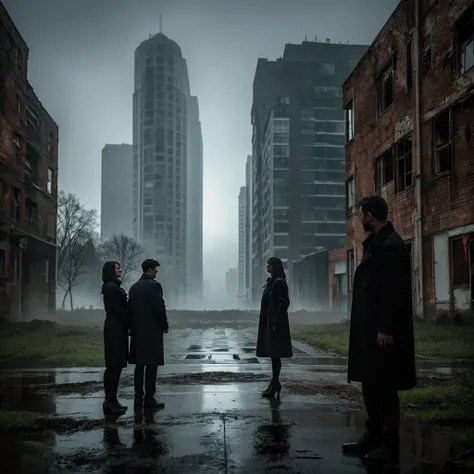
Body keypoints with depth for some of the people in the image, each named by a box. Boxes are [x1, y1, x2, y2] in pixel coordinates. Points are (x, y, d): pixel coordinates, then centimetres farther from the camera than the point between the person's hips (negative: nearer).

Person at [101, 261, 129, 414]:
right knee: (115, 365, -8)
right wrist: (130, 324, -9)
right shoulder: (112, 287, -13)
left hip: (113, 328, 10)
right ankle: (111, 401, -6)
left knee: (113, 365, 12)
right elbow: (118, 309, -18)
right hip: (116, 328, -10)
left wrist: (128, 324, 15)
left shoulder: (111, 287, 18)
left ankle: (110, 400, 17)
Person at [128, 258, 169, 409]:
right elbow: (159, 308, -16)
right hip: (152, 331, -7)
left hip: (137, 332, 7)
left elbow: (130, 309, 12)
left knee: (139, 366, 11)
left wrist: (132, 327, 16)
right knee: (151, 365, -3)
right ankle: (149, 399, -2)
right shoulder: (154, 285, -11)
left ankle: (138, 398, 14)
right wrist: (165, 326, -4)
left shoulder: (134, 287, 11)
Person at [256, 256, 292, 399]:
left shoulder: (279, 283, -12)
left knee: (275, 354, -7)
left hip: (275, 323, -10)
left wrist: (275, 322, -22)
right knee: (272, 354, 12)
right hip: (268, 322, 10)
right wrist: (271, 322, 18)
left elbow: (284, 303, -18)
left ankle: (275, 384, -3)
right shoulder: (271, 282, 16)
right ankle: (274, 383, 18)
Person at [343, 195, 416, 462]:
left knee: (384, 386, -1)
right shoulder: (375, 243, 15)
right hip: (370, 328, 10)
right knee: (371, 383, 15)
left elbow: (394, 292, -21)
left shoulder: (391, 245, -15)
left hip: (383, 330, -10)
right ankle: (373, 436, 25)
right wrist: (370, 328, 17)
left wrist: (385, 329, -22)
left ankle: (390, 445, 10)